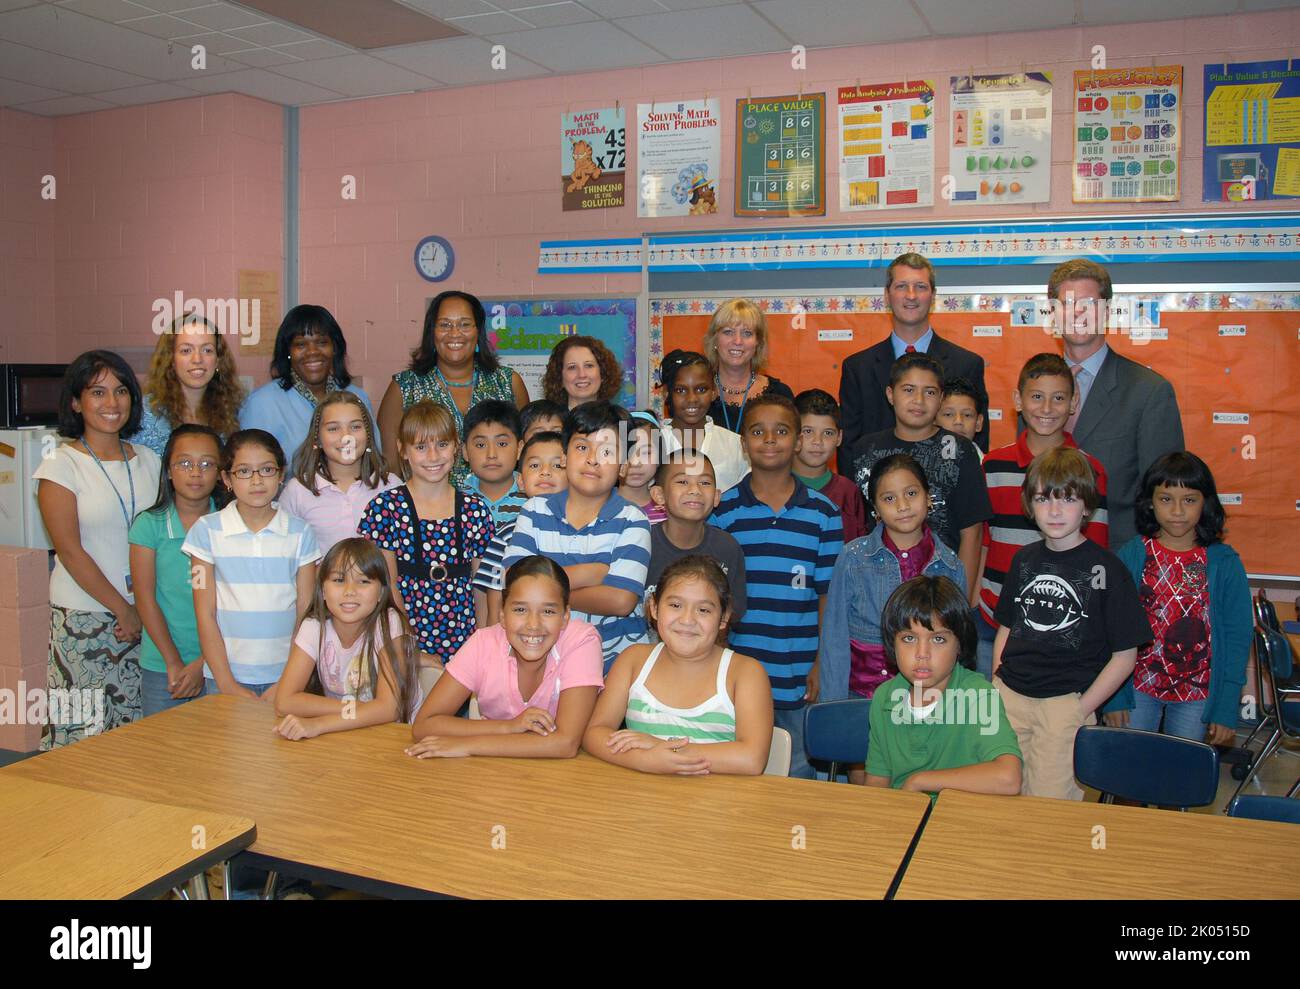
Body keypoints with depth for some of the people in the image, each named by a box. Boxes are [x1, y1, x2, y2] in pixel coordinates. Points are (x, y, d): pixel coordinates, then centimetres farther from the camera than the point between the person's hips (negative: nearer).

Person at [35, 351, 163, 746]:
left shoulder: (148, 460, 9)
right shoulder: (60, 464, -4)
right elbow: (70, 552, -8)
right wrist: (123, 609, -8)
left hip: (142, 615, 4)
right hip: (84, 618, -4)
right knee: (84, 731, -1)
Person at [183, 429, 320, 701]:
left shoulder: (300, 533, 1)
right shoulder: (207, 530, -1)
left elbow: (306, 614, 0)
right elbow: (205, 615, -1)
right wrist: (228, 684, -6)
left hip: (284, 678, 0)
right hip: (226, 678, 0)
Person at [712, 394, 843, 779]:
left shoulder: (823, 513, 2)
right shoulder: (722, 510, 1)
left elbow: (828, 595, 3)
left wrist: (822, 663, -2)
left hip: (800, 679, 0)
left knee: (799, 776, 10)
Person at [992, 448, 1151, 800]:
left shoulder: (1106, 569, -4)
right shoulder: (1025, 559, 10)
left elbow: (1124, 656, -3)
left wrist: (1081, 709, -9)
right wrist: (996, 684, 5)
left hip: (1067, 700, -4)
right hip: (1010, 693, 4)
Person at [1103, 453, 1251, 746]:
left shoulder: (1225, 562, -6)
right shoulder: (1132, 555, -5)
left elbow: (1238, 636, -3)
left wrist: (1227, 708, -6)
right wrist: (1114, 695, -6)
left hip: (1198, 693, 0)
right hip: (1138, 687, 0)